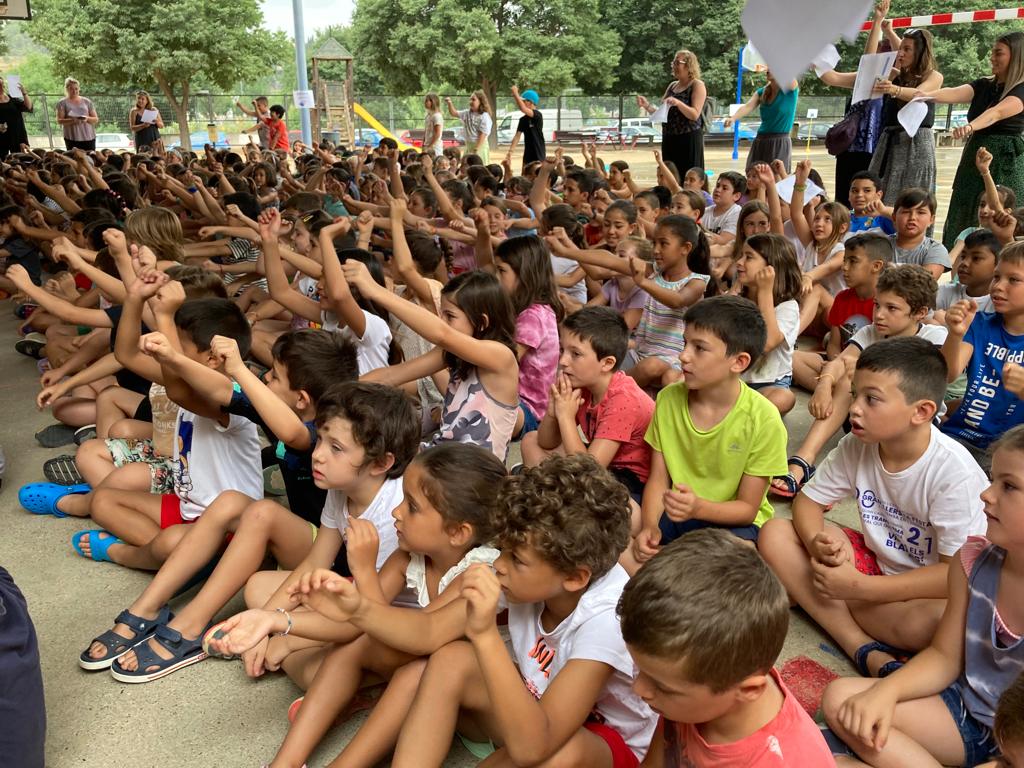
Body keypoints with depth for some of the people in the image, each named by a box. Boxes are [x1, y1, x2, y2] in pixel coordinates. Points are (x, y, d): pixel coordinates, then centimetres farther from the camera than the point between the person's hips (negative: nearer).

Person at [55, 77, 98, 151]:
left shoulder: (86, 101, 14)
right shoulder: (62, 103, 7)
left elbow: (96, 119, 13)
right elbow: (59, 121, -2)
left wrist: (87, 119, -10)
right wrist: (72, 120, -20)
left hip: (89, 137, 2)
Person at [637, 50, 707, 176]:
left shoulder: (697, 85, -4)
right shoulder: (672, 85, 15)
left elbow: (695, 114, -14)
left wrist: (678, 103, -28)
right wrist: (647, 105, -3)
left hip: (689, 140, -7)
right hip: (669, 139, 7)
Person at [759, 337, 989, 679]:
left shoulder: (955, 473, -25)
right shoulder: (857, 446, -11)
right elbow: (808, 500, -1)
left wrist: (858, 587, -28)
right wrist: (817, 543, -26)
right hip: (875, 561, 6)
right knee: (775, 534, -15)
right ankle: (868, 652, -21)